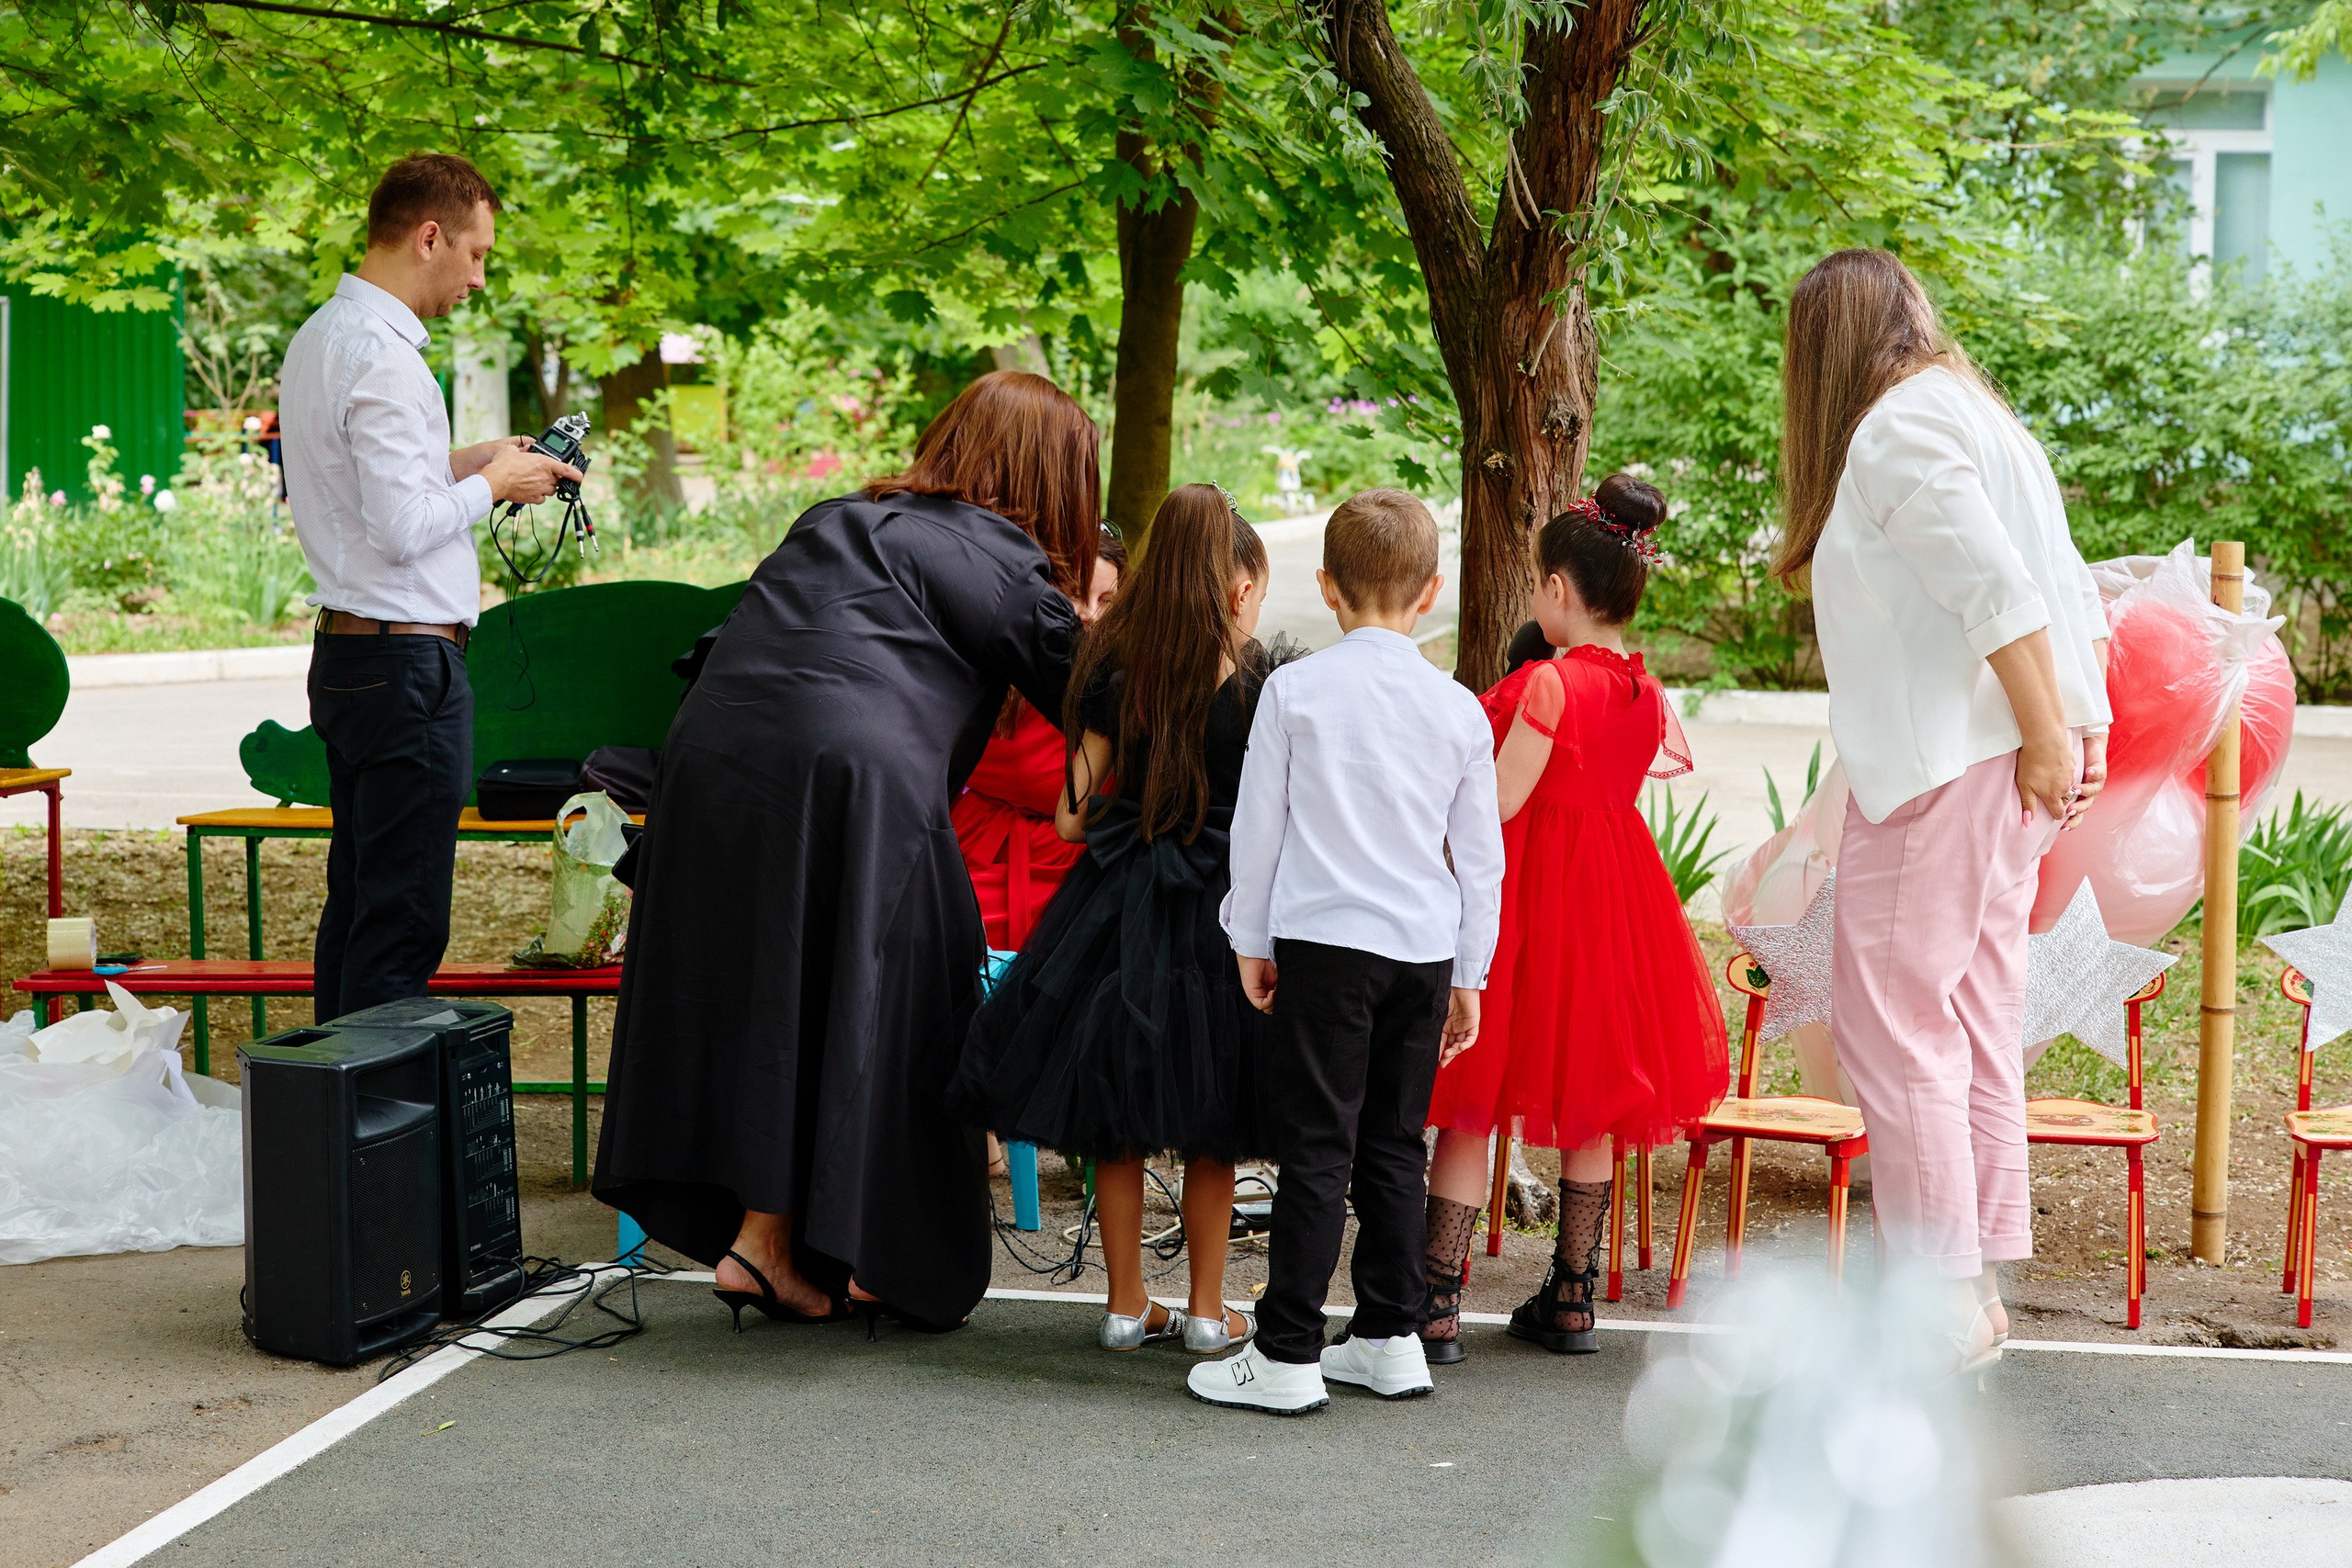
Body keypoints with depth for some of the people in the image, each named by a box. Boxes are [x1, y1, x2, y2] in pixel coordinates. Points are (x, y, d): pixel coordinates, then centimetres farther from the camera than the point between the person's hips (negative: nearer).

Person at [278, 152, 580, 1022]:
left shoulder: (319, 338, 14)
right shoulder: (382, 358, -18)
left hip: (344, 656, 10)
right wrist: (490, 483, -6)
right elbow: (404, 527, -22)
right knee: (401, 926, -6)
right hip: (407, 663, -10)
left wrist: (462, 462, 15)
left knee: (353, 905, 14)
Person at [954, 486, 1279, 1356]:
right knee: (1209, 1130, 9)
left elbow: (1071, 818, 0)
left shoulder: (1114, 672, -1)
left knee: (1115, 1126, 10)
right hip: (1219, 913, -2)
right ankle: (1206, 1309, 16)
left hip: (1116, 910, 2)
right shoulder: (1261, 681, -7)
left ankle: (1126, 1303, 17)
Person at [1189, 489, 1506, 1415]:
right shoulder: (1460, 708, 5)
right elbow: (1480, 857, 10)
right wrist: (1470, 975, 18)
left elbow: (1257, 824, 1)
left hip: (1325, 941, -3)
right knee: (1393, 1145, 12)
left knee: (1316, 1146, -3)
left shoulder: (1294, 689, -3)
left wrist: (1249, 939, 12)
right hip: (1426, 951, 3)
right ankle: (1389, 1338, 18)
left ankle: (1287, 1356, -2)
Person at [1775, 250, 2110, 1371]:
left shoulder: (1896, 427, -10)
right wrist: (2085, 730, 11)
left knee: (1893, 1021, -6)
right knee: (1973, 1020, 12)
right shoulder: (1969, 411, 20)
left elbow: (1998, 592, -21)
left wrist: (2046, 737, -18)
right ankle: (1980, 1282, 16)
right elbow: (2071, 597, 17)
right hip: (1997, 770, 10)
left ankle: (1946, 1299, -6)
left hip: (1945, 766, -10)